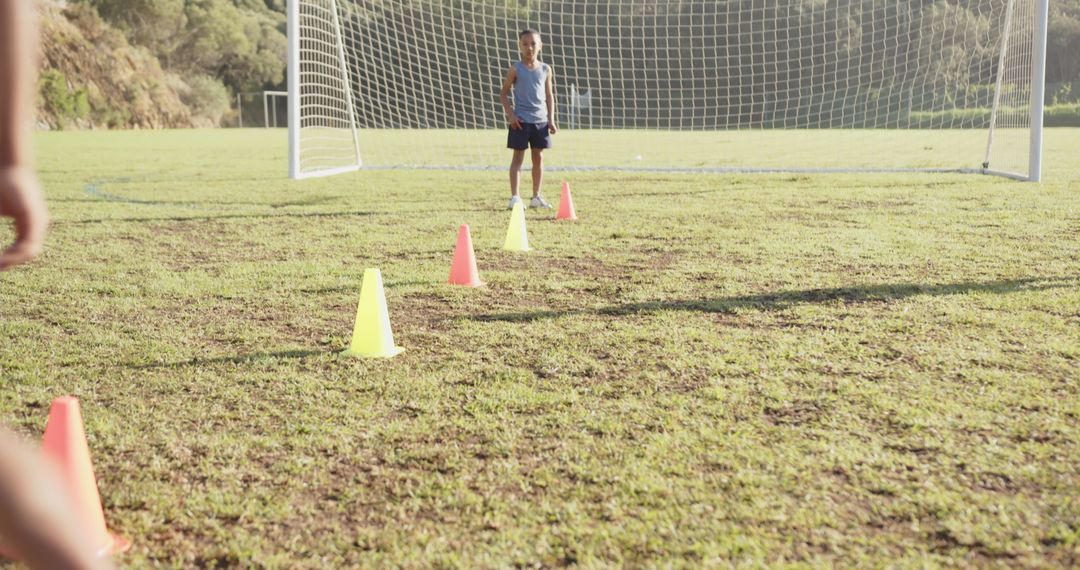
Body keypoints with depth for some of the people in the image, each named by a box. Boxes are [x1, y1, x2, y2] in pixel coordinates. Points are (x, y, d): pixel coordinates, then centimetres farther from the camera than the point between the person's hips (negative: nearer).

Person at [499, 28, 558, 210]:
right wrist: (510, 114, -11)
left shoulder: (545, 69, 5)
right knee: (518, 157, -2)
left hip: (540, 120, 3)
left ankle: (536, 197, 15)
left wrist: (551, 119, 2)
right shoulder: (516, 69, -3)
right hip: (521, 120, -3)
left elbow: (549, 95, 10)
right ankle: (514, 197, -2)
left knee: (538, 157, 7)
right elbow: (503, 93, 1)